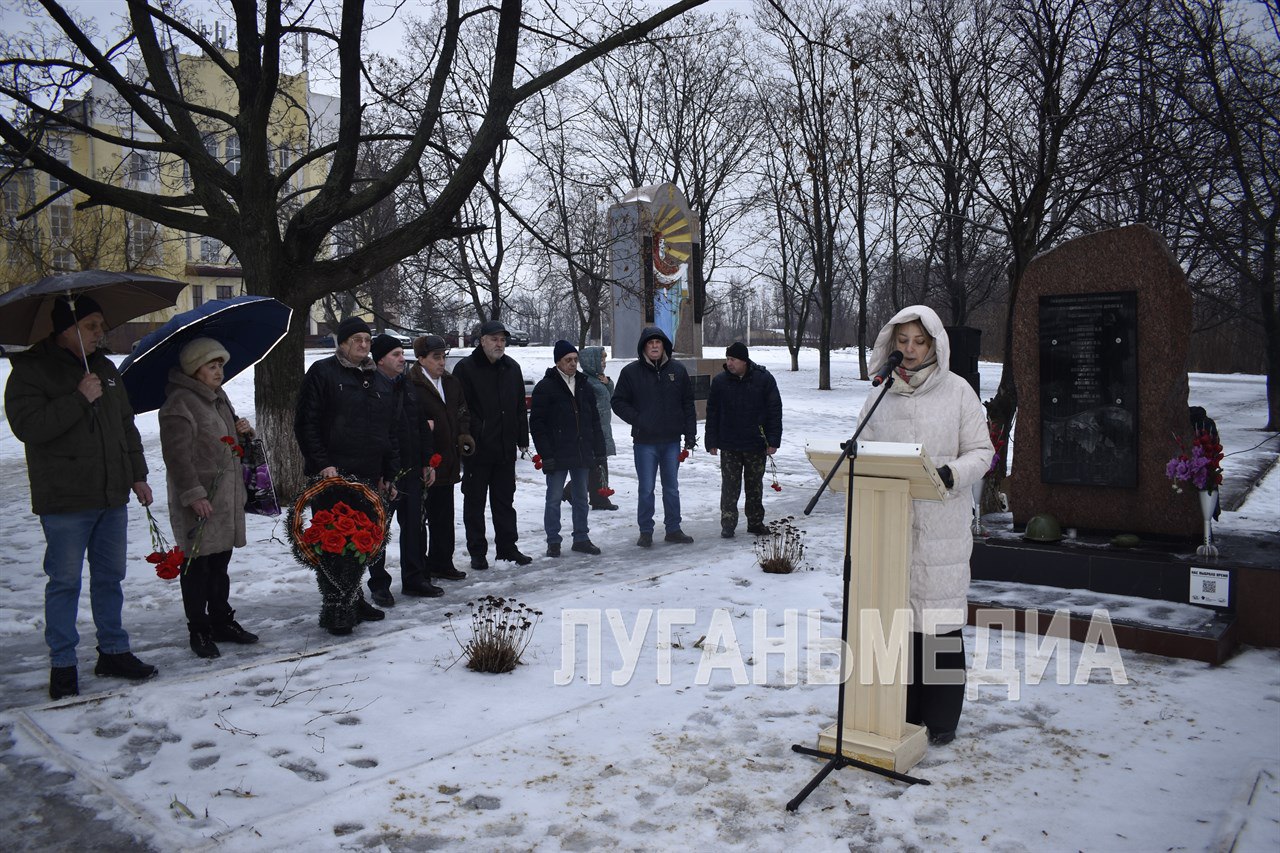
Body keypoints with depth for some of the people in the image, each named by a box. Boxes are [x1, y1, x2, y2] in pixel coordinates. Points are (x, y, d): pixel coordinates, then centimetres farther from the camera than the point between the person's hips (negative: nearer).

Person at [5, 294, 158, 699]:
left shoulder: (105, 367, 13)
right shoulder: (31, 370, -6)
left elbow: (127, 426, 20)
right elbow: (27, 426, -19)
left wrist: (137, 475, 18)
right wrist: (79, 399, -22)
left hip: (113, 497, 6)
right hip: (64, 500, -6)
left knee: (110, 576, 13)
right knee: (65, 582, 2)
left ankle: (114, 651, 25)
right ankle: (63, 665, 13)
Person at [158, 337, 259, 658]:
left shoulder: (219, 397, 15)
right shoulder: (179, 404, -14)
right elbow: (177, 455, -20)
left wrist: (243, 431, 5)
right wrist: (193, 494, -24)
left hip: (227, 498, 9)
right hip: (198, 502, -9)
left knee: (220, 562, 17)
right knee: (197, 565, 1)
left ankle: (222, 621, 28)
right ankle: (199, 630, 12)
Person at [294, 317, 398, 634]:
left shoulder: (377, 381, 18)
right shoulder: (322, 372, -1)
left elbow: (390, 432, 19)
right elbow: (305, 424, -7)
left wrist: (389, 474, 13)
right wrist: (322, 464, -15)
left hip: (368, 477, 6)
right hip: (332, 476, -6)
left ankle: (354, 600, 25)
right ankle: (334, 609, 3)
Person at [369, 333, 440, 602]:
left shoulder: (407, 386, 12)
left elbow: (422, 426, 16)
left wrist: (427, 462, 13)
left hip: (411, 469, 7)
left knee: (414, 525, 11)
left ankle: (414, 579, 23)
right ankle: (379, 585, 16)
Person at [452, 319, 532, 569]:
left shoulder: (512, 368, 10)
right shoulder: (466, 368, -7)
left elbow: (520, 407, 14)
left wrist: (522, 439, 11)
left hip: (505, 448, 5)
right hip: (476, 449, -5)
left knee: (505, 500, 13)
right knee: (474, 502, 5)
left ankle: (507, 547, 23)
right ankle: (477, 552, 14)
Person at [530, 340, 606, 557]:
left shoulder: (584, 386, 12)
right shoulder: (545, 387, -6)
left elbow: (595, 421, 15)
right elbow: (537, 424, -9)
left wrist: (599, 450, 9)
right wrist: (546, 455, -14)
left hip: (582, 454, 5)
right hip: (557, 455, -5)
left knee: (581, 497, 12)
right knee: (554, 499, 2)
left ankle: (581, 539, 23)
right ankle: (553, 541, 12)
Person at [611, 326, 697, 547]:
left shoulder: (677, 370, 4)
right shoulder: (631, 372, -3)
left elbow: (688, 403, 8)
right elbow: (618, 402, 1)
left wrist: (690, 433, 3)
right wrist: (637, 420, -11)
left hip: (672, 440, 2)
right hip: (645, 441, -2)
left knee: (672, 488, 11)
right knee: (646, 489, 2)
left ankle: (673, 529, 22)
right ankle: (646, 531, 13)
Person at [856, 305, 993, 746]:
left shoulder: (958, 391, 1)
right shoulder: (880, 394, 10)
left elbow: (981, 451, 1)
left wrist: (952, 473, -18)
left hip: (941, 523, -3)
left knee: (939, 615, 1)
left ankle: (941, 717, 15)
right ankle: (901, 709, 20)